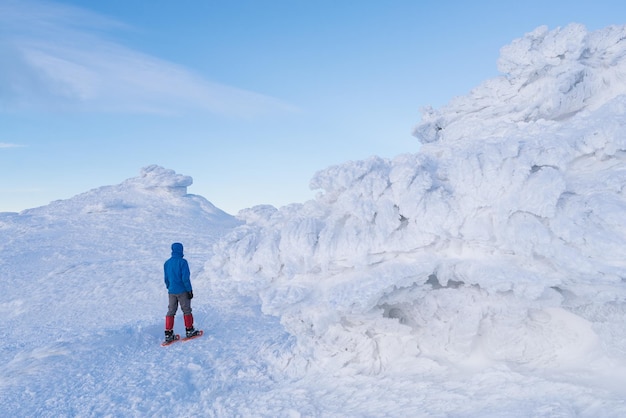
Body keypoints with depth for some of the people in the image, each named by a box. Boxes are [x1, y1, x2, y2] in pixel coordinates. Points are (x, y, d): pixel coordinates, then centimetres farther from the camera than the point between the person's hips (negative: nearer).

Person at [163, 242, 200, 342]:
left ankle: (168, 334, 9)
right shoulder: (182, 262, -14)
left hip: (171, 291, 5)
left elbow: (166, 279, 10)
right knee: (186, 310, 9)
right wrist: (189, 290, -8)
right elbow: (185, 278, -16)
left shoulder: (167, 263, 3)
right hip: (182, 291, -5)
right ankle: (189, 330, 19)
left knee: (171, 311, 10)